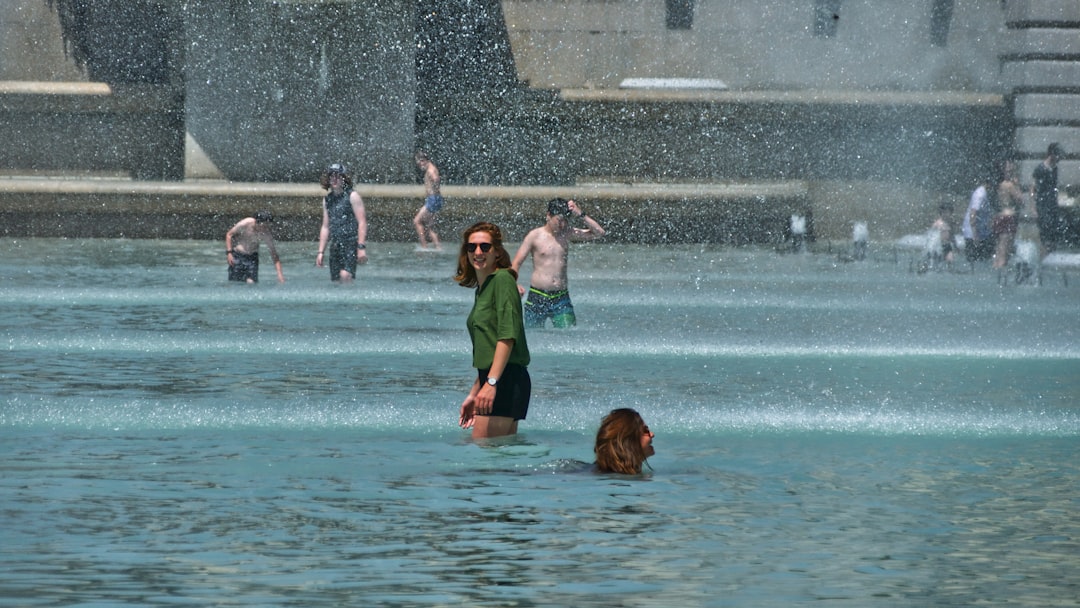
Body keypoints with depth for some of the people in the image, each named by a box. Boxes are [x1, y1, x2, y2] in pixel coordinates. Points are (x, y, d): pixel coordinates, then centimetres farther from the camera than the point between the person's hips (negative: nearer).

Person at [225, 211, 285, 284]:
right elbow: (229, 234, -9)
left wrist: (279, 274, -20)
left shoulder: (266, 234, -16)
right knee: (235, 282, -9)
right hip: (237, 254, -2)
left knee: (251, 282, -14)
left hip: (252, 255, 2)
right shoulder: (245, 224, -22)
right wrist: (229, 252, -19)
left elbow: (274, 255, -12)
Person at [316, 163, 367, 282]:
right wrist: (321, 252, 16)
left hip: (351, 243, -6)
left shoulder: (352, 196, -2)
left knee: (345, 275, -24)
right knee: (335, 280, 3)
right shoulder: (327, 199, 16)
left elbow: (362, 223, -8)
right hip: (335, 245, 6)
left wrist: (361, 247, -17)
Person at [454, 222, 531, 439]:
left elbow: (507, 336, -18)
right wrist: (473, 394, 26)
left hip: (506, 380, -10)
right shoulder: (482, 288, 21)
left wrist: (491, 383, -25)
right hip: (493, 381, 10)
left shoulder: (502, 280, -7)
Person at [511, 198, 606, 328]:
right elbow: (516, 263, -1)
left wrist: (581, 215, -6)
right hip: (537, 297, -2)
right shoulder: (535, 235, -1)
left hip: (561, 298, 2)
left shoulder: (568, 233, 7)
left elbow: (599, 233, 3)